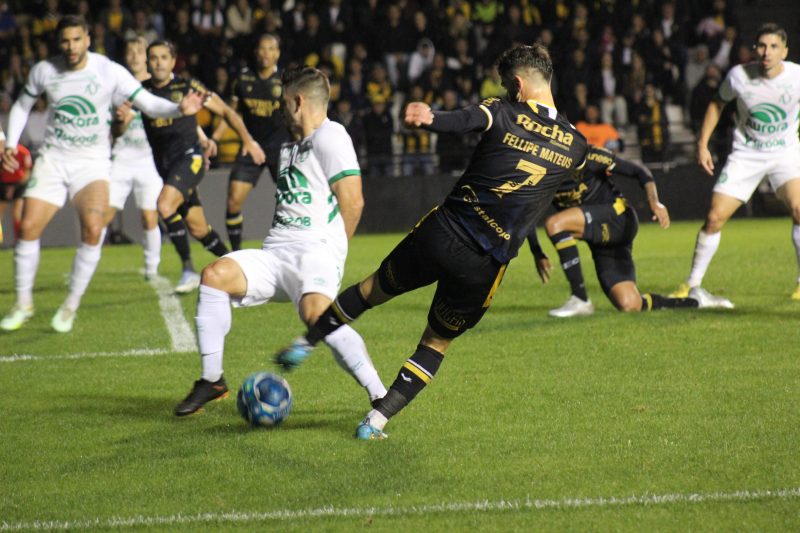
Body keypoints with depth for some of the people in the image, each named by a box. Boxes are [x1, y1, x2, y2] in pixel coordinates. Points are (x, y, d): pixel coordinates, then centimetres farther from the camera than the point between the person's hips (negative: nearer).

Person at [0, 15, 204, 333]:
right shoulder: (44, 71, -3)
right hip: (53, 158, 2)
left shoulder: (110, 72, -10)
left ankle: (71, 306, -5)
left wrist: (179, 109, -31)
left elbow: (148, 103, -12)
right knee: (28, 227, -9)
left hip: (92, 163, -2)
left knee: (93, 229, -23)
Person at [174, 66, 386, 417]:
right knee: (215, 274, -16)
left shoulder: (329, 137, -3)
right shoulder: (290, 146, 27)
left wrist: (331, 252, -1)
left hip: (315, 250, -8)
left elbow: (352, 202, -10)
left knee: (316, 313, -36)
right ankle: (212, 381, -9)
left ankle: (380, 396, -30)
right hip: (274, 255, 8)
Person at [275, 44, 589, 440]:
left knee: (375, 288, 24)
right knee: (436, 344, 16)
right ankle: (376, 421, 7)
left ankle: (306, 342, 35)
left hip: (440, 233, -1)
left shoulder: (503, 114, -6)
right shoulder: (575, 144, 3)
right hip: (483, 267, 1)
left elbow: (465, 120, -27)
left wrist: (432, 118, -45)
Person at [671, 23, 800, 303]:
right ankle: (692, 285, 9)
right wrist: (702, 144, 2)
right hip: (745, 154, 1)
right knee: (714, 217, -6)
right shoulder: (739, 76, -14)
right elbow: (717, 103, 6)